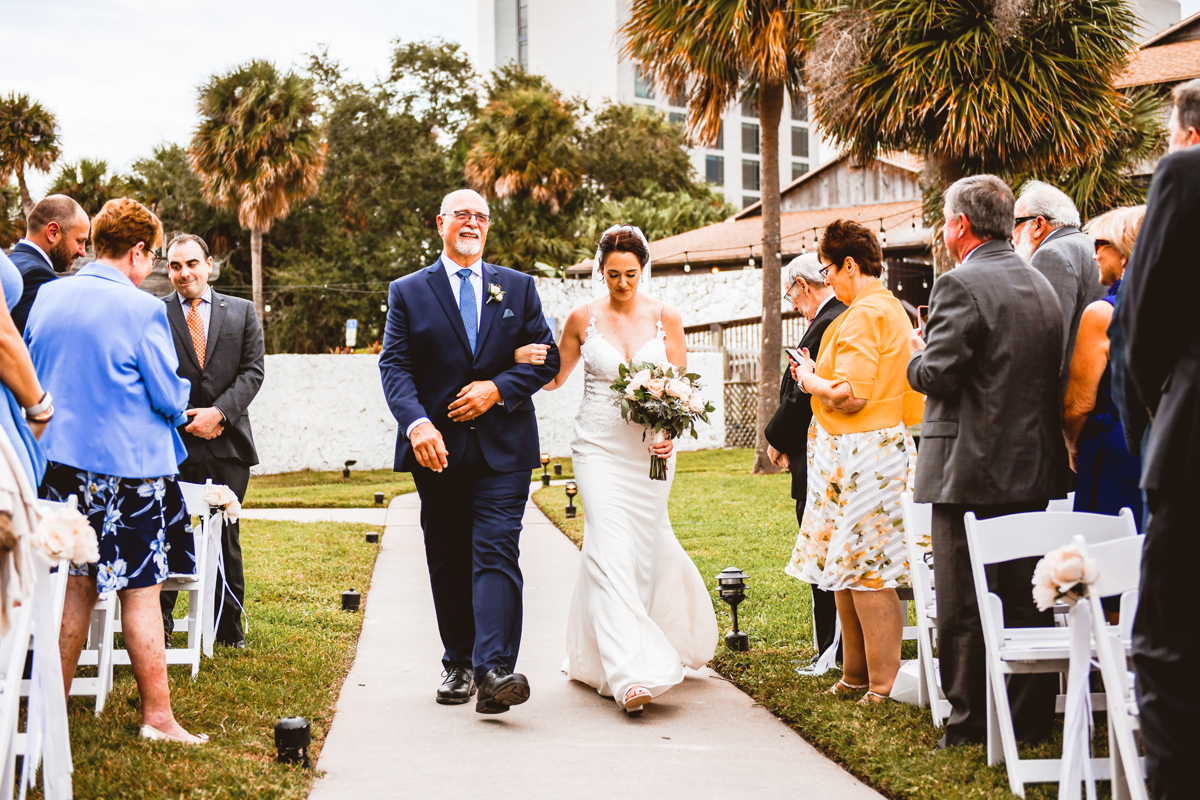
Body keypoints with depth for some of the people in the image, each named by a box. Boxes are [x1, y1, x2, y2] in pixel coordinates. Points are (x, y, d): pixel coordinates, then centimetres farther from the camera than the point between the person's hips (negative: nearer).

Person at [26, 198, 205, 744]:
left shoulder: (47, 297, 5)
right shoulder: (141, 309, -13)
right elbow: (169, 398, -9)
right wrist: (179, 404, 13)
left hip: (61, 458, 6)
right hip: (129, 466, -6)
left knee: (76, 586, 14)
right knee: (140, 592, 0)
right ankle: (157, 716, 5)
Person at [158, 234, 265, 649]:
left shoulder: (242, 312, 11)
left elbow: (252, 371, 3)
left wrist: (218, 412, -11)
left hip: (227, 443, 2)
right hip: (172, 443, -1)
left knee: (226, 537, 7)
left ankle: (229, 627, 17)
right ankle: (159, 626, 9)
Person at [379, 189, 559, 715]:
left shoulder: (519, 288, 11)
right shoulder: (408, 292, 7)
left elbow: (546, 357, 7)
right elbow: (394, 366, -3)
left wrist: (497, 388, -10)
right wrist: (417, 423, -20)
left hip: (504, 448, -1)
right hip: (438, 449, 1)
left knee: (496, 554, -12)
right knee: (448, 564, 8)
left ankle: (494, 670, -21)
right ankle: (458, 665, 20)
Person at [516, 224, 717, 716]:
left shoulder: (666, 318, 1)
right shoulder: (583, 318, 1)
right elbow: (555, 376, 12)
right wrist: (525, 358, -9)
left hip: (651, 448, 2)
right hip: (599, 448, -2)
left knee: (643, 548, 9)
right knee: (611, 551, -13)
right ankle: (632, 675, -15)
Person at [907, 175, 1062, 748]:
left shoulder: (961, 286, -13)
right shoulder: (1042, 286, 12)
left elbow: (935, 375, -17)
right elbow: (1049, 374, 16)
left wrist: (917, 354, 4)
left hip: (971, 470, -7)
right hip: (1033, 468, 8)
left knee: (963, 608, 0)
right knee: (1026, 600, 12)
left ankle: (970, 727, 5)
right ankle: (1031, 720, 18)